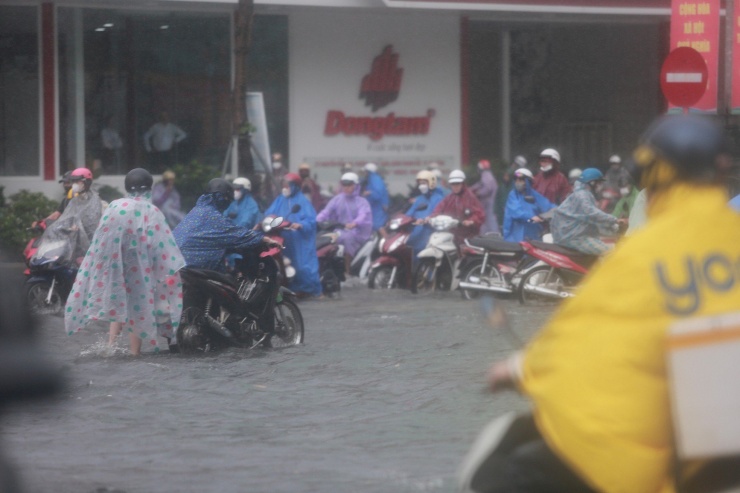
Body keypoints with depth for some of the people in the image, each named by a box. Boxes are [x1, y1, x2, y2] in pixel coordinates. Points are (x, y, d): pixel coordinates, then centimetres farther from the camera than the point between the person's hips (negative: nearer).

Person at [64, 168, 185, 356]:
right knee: (137, 305, 7)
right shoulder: (151, 212, -5)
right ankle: (135, 352, 7)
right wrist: (175, 268, -5)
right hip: (139, 268, -3)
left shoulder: (114, 207, 2)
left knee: (118, 302, 18)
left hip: (113, 265, 3)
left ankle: (111, 345, 5)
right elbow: (163, 246, -9)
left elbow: (100, 242, 3)